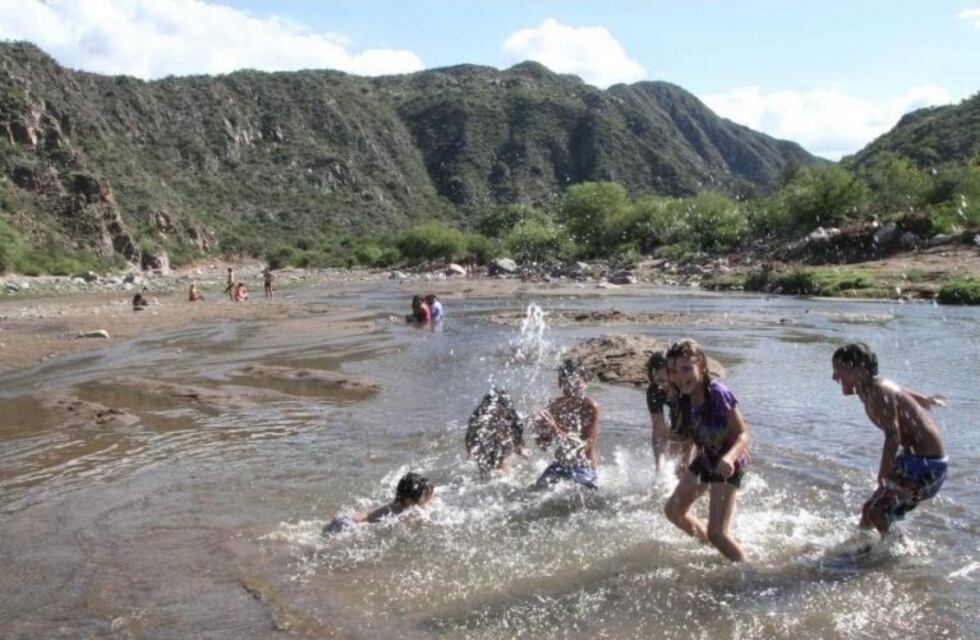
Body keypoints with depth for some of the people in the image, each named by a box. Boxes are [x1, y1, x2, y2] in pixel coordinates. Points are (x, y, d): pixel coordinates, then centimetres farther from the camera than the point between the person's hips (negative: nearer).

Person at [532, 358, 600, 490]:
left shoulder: (590, 407, -17)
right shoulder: (555, 404, -4)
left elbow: (585, 444, -23)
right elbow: (545, 444, 3)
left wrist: (557, 430, -32)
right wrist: (540, 431, -20)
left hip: (584, 467, -4)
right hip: (560, 464, 4)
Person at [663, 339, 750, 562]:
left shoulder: (718, 394, -28)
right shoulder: (684, 399, -7)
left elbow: (743, 433, -26)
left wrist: (729, 457, -43)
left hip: (727, 465, -8)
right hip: (704, 460, 8)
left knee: (716, 532, -12)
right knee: (673, 511, 18)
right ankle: (710, 546, 40)